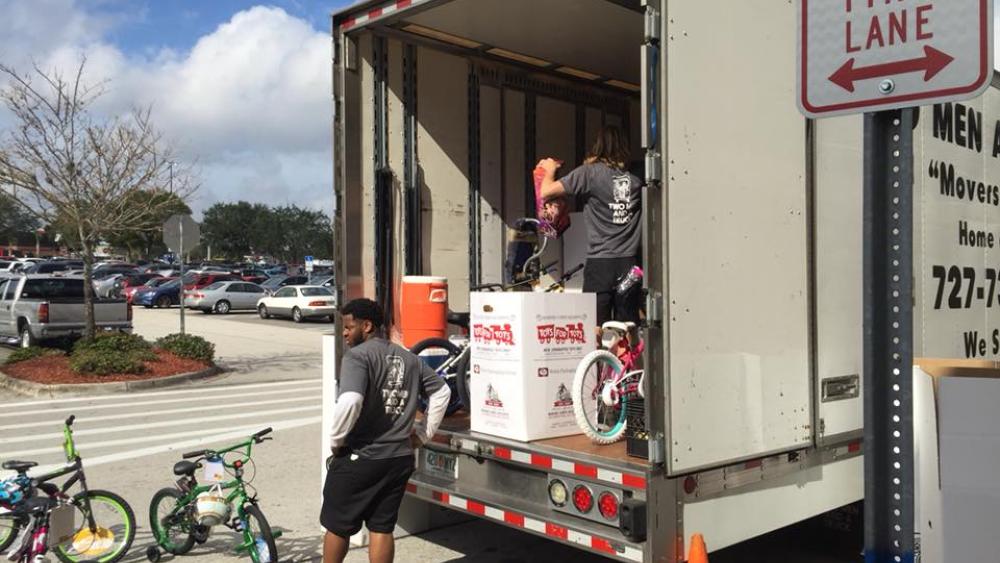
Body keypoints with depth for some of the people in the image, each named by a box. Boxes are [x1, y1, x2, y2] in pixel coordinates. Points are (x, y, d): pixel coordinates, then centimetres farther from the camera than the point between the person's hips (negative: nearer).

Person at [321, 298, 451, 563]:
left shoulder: (357, 356, -13)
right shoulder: (408, 358, 10)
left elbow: (349, 402, -28)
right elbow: (441, 392, 18)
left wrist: (336, 440, -13)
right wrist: (423, 433, 18)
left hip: (358, 459, -6)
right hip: (400, 459, 6)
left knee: (337, 526, 12)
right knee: (382, 528, 13)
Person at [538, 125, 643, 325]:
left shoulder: (590, 172, -5)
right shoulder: (635, 181, 7)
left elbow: (546, 192, -6)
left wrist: (550, 170, 13)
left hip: (600, 263, -4)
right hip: (630, 262, 4)